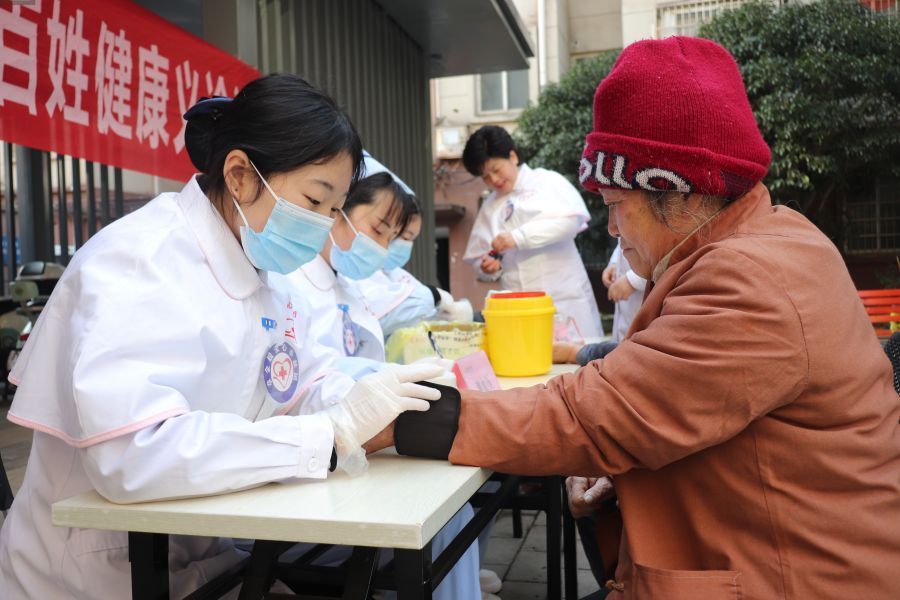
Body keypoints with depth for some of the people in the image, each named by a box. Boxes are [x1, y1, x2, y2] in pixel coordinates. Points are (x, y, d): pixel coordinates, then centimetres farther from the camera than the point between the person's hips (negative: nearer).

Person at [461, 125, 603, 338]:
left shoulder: (547, 181, 4)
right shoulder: (490, 207, 16)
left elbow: (572, 217, -14)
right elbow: (479, 258, 18)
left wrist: (518, 237, -18)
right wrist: (488, 267, -6)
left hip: (565, 297, -3)